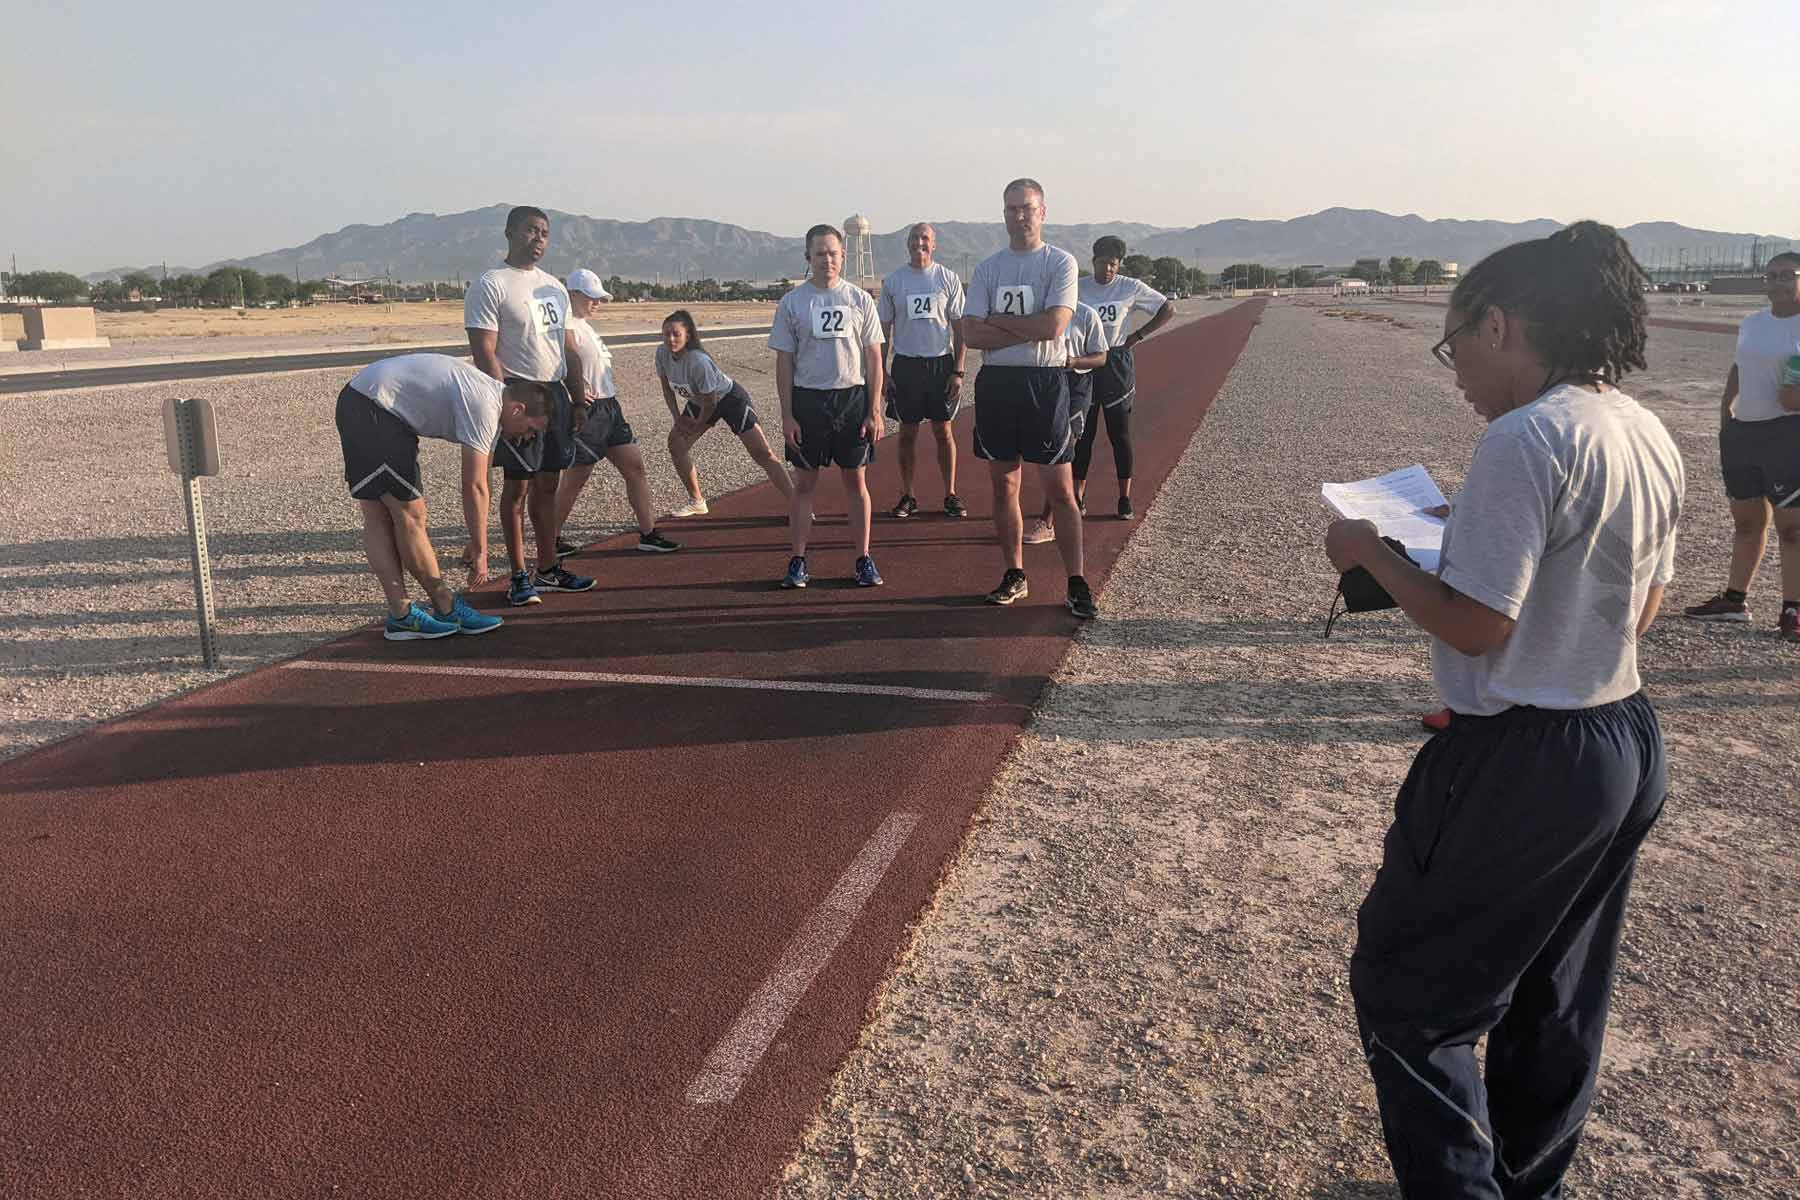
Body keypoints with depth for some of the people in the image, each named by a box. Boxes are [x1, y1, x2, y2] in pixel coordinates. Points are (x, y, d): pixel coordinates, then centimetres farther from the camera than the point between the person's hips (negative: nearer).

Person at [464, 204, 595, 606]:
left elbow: (569, 347, 20)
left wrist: (579, 396, 13)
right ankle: (519, 577, 4)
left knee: (547, 484, 11)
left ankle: (548, 570, 19)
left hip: (556, 392, 7)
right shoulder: (490, 285, -7)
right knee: (517, 485, -3)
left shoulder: (554, 287, 17)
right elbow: (484, 352, -13)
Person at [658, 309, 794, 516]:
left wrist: (697, 427, -9)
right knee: (676, 443, 3)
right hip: (698, 401, 8)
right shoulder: (662, 354, -17)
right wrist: (678, 419, -6)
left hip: (730, 397, -8)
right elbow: (667, 388, 1)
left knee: (763, 454, -13)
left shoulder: (698, 361, -36)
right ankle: (696, 502, 20)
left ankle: (797, 506, -13)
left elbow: (710, 402, -24)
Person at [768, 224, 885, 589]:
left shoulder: (860, 299, 4)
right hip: (808, 398, 0)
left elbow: (873, 359, 4)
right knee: (804, 482, 4)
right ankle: (798, 561, 11)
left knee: (856, 480, 5)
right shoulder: (792, 302, 2)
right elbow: (784, 362, 2)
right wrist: (787, 416, -4)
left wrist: (874, 411, -3)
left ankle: (864, 559, 13)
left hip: (853, 397, 0)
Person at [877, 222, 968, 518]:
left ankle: (950, 494, 11)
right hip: (905, 365, 1)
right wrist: (882, 372, 1)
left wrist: (958, 371, -4)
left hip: (941, 363, -1)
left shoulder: (948, 278, 2)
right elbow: (884, 329, 8)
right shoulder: (892, 280, 4)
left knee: (943, 431, 3)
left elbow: (960, 328, 3)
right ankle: (907, 496, 14)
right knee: (908, 432, 5)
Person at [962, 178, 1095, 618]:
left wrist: (996, 321, -6)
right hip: (996, 382, 4)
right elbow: (970, 333, -2)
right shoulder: (988, 267, 10)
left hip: (1045, 383, -4)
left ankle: (1077, 583, 2)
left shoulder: (1060, 262, -1)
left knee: (1060, 489, -4)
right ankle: (1014, 576, 21)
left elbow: (1053, 325, -16)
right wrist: (1031, 330, -10)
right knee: (1004, 485, 9)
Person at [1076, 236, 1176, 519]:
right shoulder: (1078, 287, 2)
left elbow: (1168, 308, 4)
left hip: (1117, 365, -2)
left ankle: (1125, 497, 9)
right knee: (1083, 433, 4)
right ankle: (1078, 496, 11)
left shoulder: (1131, 288, -3)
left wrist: (1138, 335, -2)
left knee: (1120, 433, 1)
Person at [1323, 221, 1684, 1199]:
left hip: (1522, 766, -9)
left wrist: (1373, 554, -9)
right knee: (1556, 1003, 24)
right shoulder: (1650, 438, 5)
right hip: (1629, 749, 10)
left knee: (1404, 990, 7)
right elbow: (1643, 607, 14)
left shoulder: (1526, 439, -22)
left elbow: (1475, 626, -23)